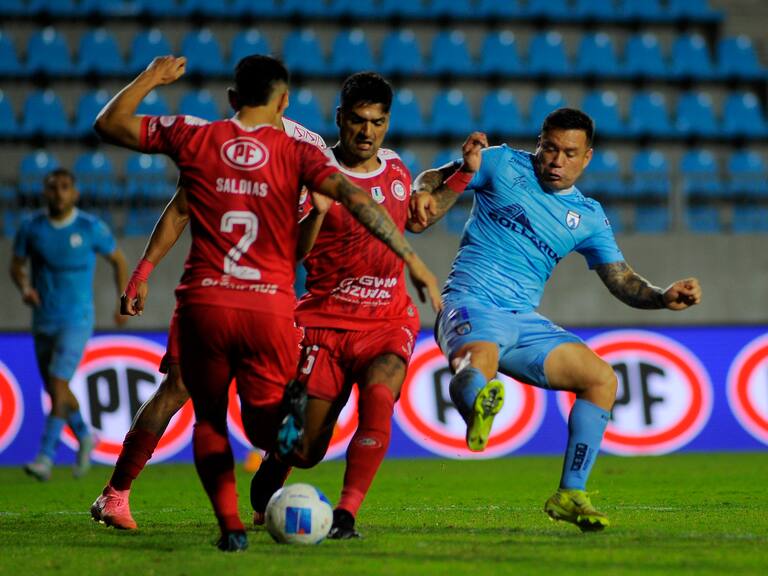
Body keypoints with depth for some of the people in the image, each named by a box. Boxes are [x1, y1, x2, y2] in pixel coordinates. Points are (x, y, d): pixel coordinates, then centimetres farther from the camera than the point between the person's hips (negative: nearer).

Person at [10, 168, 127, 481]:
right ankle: (84, 436, 40)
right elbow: (17, 265, 8)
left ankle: (46, 457, -17)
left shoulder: (91, 227, -8)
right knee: (54, 389, 14)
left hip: (76, 320, -4)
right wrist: (25, 288, -13)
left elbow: (118, 260, 7)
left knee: (58, 383, -17)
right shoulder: (31, 227, -2)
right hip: (43, 321, 4)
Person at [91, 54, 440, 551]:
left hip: (203, 304, 0)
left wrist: (151, 78, 28)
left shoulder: (194, 138, 5)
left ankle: (230, 524, -1)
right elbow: (356, 199, -12)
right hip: (271, 309, 0)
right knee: (265, 428, 13)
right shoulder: (297, 153, 2)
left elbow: (109, 123, 14)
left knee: (209, 421, 17)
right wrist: (412, 259, -12)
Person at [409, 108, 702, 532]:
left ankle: (569, 495, 1)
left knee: (602, 378, -5)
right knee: (476, 372, -38)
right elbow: (436, 179, 9)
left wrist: (663, 297, -7)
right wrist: (424, 194, -16)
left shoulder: (589, 217, 15)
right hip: (471, 305, -5)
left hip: (524, 321, 5)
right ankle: (478, 405, -74)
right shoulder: (504, 166, 6)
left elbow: (622, 282, 13)